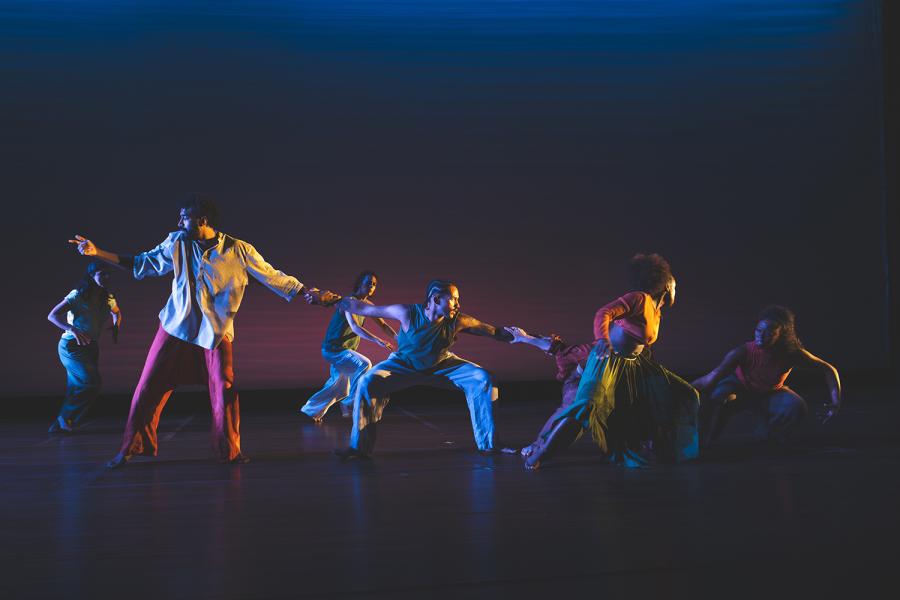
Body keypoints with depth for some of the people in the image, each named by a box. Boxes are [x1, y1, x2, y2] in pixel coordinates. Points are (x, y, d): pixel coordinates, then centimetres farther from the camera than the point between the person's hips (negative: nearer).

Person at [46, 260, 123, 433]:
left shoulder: (108, 299, 4)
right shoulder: (77, 295, -15)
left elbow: (117, 313, 25)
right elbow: (52, 316, -19)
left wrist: (116, 326, 1)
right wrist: (73, 330, -36)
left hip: (91, 347, 7)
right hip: (72, 346, -7)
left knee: (77, 389, 5)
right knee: (91, 383, -19)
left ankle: (59, 425, 18)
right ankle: (65, 419, -2)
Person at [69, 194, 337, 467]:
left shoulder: (238, 250, -8)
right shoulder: (177, 243, 0)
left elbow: (274, 277, -4)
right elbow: (142, 264, 10)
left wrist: (310, 293, -12)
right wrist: (97, 253, 6)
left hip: (216, 333, -2)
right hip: (176, 328, 2)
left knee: (225, 391, -7)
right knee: (148, 388, 1)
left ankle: (229, 450, 11)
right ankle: (130, 447, 14)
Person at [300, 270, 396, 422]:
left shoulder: (367, 305, 7)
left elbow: (383, 325, 8)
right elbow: (355, 327, -33)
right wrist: (377, 340, -43)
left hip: (343, 351, 9)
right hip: (333, 349, -9)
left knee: (340, 389, 16)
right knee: (364, 365, -25)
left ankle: (311, 410, 30)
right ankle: (351, 404, -16)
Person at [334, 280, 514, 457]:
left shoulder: (458, 321, -25)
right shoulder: (408, 313, -29)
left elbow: (493, 332, -18)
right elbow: (365, 309, -20)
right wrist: (341, 303, -11)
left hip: (442, 366, 1)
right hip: (405, 365, -1)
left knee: (482, 379, -18)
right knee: (367, 382, -24)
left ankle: (488, 443, -6)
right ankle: (360, 447, -11)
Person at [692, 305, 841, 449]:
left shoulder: (792, 354, -29)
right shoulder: (744, 352, -35)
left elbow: (828, 370, -18)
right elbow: (710, 379, -40)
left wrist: (836, 401, -29)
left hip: (769, 394, 3)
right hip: (739, 387, -2)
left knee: (796, 407, -26)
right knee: (718, 397, -36)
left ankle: (769, 438, 5)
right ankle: (699, 440, -15)